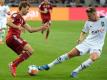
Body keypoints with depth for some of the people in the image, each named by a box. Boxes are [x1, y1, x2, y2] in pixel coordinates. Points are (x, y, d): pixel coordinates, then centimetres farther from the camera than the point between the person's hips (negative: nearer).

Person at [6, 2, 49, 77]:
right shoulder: (16, 15, -3)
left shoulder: (21, 19, 25)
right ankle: (13, 65, -17)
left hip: (10, 40, 10)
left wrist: (42, 28, 20)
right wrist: (18, 27, -24)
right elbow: (8, 22, -20)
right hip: (12, 37, -10)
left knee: (24, 54, 15)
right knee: (30, 50, -14)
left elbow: (30, 29, 25)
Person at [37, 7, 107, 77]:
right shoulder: (88, 22, 6)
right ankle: (49, 66, 6)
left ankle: (76, 71, -20)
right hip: (87, 42, 4)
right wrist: (81, 39, -1)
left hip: (97, 45, -3)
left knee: (94, 58, -34)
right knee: (71, 54, -5)